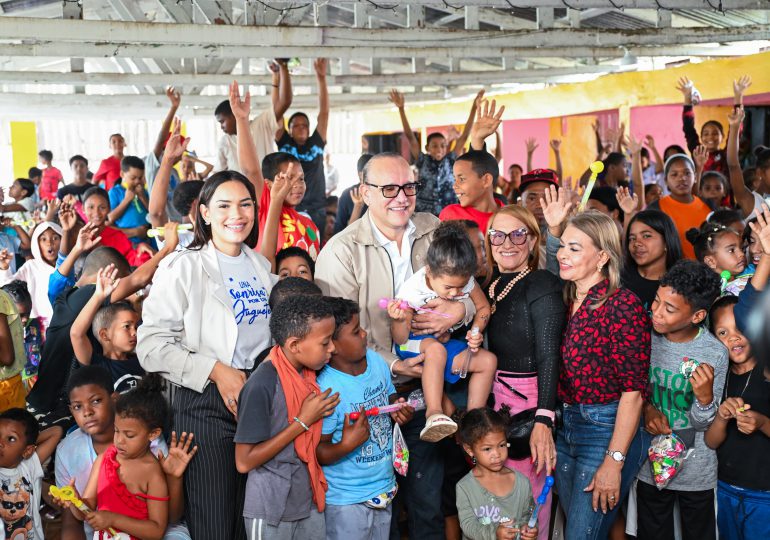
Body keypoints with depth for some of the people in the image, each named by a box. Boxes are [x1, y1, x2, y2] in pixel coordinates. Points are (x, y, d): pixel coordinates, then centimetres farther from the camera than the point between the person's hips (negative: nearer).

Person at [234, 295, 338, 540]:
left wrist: (322, 413, -3)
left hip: (310, 502, 7)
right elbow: (244, 462, -20)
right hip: (271, 512, -7)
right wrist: (303, 421, -20)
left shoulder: (308, 373, 1)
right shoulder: (262, 384, -22)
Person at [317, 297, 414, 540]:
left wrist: (398, 410, -5)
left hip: (384, 488, 7)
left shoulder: (376, 361, -4)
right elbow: (316, 452, -19)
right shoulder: (326, 388, -25)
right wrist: (346, 445, -36)